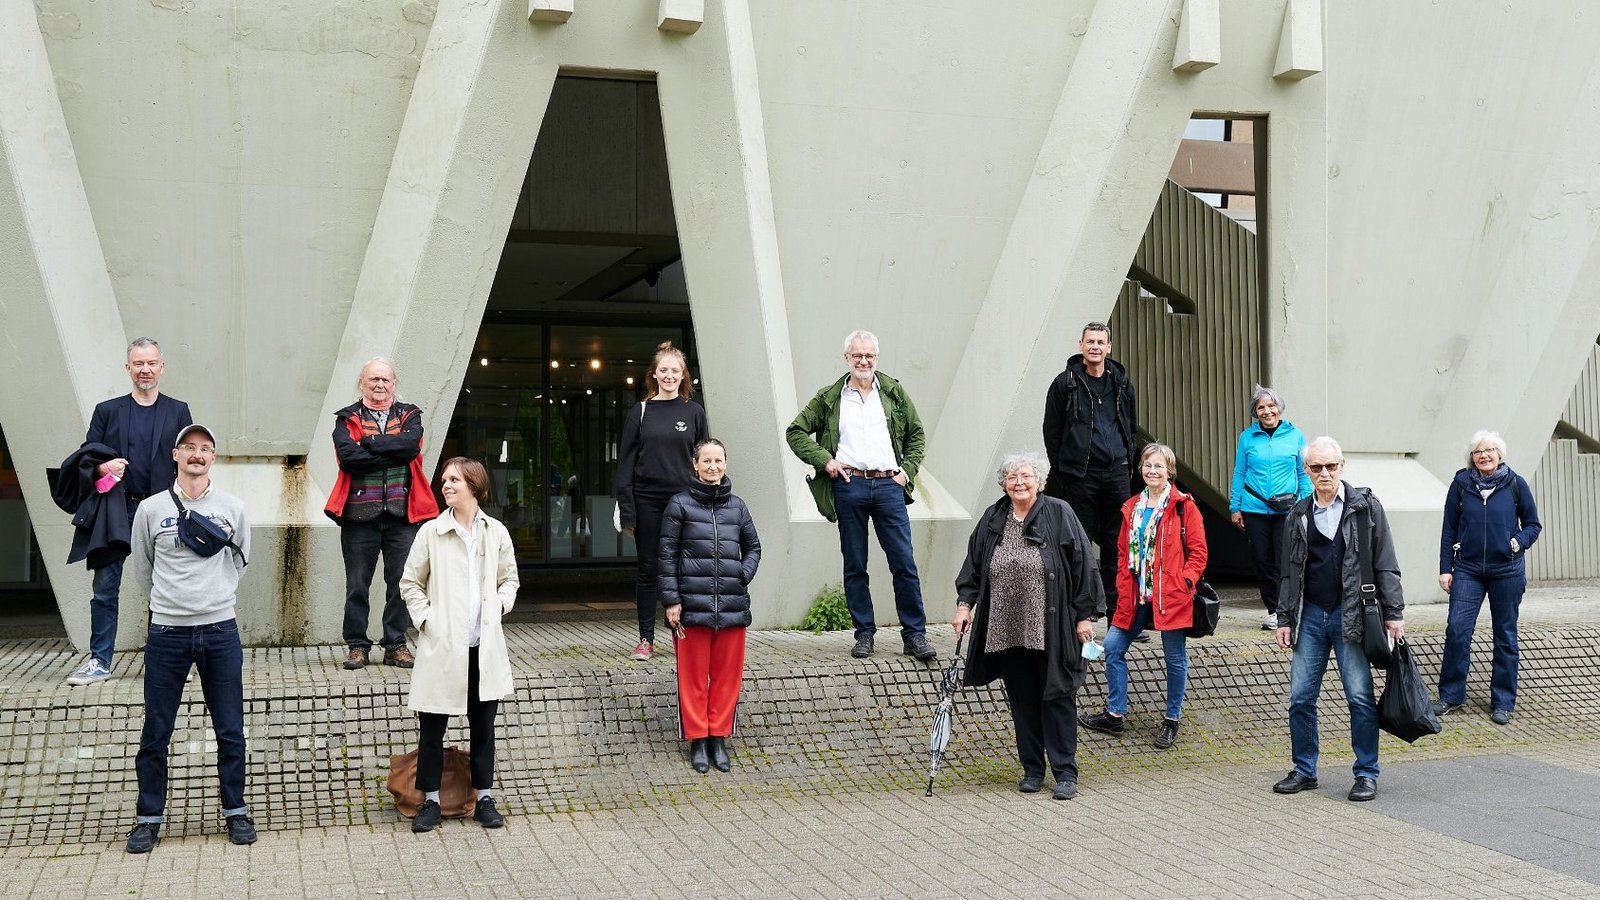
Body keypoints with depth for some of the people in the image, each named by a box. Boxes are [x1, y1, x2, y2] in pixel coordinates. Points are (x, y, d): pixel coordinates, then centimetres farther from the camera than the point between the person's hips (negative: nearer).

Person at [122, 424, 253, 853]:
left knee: (230, 731, 6)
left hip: (220, 629, 1)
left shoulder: (232, 508, 4)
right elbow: (140, 569, 13)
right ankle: (149, 818, 14)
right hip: (167, 632, -1)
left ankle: (236, 811, 18)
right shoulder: (151, 509, 1)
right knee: (156, 733, 4)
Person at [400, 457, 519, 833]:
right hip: (442, 646, -2)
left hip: (484, 645, 2)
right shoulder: (431, 532, -1)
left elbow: (509, 579, 17)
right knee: (432, 728, 4)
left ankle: (484, 798, 21)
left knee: (483, 727, 10)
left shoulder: (496, 532, 4)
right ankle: (430, 800, 15)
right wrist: (425, 618, -5)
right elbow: (410, 583, 5)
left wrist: (499, 606, 1)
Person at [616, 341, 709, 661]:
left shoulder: (694, 412, 6)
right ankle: (646, 639, 11)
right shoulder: (640, 412, 5)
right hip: (648, 501, 0)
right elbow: (625, 463, 4)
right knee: (648, 571, 5)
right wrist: (626, 509, -3)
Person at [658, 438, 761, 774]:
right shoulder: (680, 505, 2)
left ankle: (719, 738, 17)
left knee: (727, 675, 6)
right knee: (693, 676, 2)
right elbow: (668, 556, 0)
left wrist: (744, 575, 4)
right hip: (692, 605, -3)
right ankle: (697, 739, 13)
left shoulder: (737, 506, 12)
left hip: (733, 606, 3)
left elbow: (753, 547, 23)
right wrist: (671, 601, -6)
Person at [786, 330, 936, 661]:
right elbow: (796, 431, 10)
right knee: (854, 566, 5)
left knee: (904, 563, -4)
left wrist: (908, 469, 6)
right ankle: (864, 633, 14)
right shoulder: (829, 398, 8)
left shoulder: (894, 393, 12)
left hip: (888, 485, 0)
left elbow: (916, 434, 19)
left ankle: (915, 634, 3)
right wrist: (824, 460, -2)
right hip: (848, 485, 0)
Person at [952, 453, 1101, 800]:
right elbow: (973, 566, 15)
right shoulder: (992, 520, 8)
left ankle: (1065, 773, 6)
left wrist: (1085, 615, -7)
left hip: (1051, 630, -4)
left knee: (1057, 698, 0)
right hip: (1007, 630, 4)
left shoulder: (1060, 515, -3)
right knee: (1022, 700, 9)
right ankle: (1032, 769, 20)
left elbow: (1082, 565, -4)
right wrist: (964, 604, 5)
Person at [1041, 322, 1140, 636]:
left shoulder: (1121, 383, 11)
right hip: (1080, 475, -3)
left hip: (1116, 472, 3)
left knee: (1117, 545, 4)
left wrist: (1127, 460, 9)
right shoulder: (1066, 383, 0)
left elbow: (1133, 427, 19)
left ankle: (1119, 615, 9)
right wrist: (1061, 470, -2)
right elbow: (1051, 431, 2)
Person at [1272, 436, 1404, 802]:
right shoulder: (1299, 515, 11)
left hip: (1351, 616, -4)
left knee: (1360, 696, -3)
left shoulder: (1365, 507, 1)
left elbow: (1385, 564, 0)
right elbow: (1288, 573, 15)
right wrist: (1284, 619, 10)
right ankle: (1305, 771, 16)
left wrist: (1393, 613, -5)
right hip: (1310, 615, 4)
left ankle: (1367, 774, 8)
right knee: (1300, 697, 4)